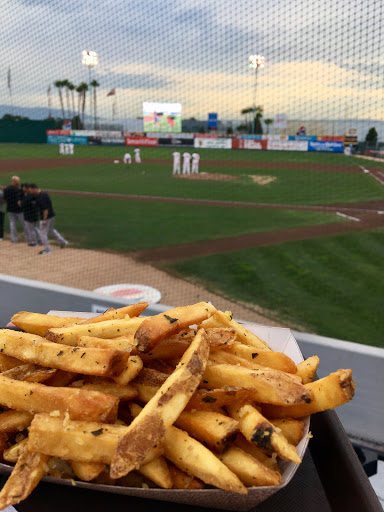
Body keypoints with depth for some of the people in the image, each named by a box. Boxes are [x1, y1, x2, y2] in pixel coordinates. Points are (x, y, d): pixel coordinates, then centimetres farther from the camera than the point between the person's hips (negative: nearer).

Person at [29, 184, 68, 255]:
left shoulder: (41, 197, -23)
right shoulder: (43, 193, 9)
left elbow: (46, 209, -26)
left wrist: (44, 220, -24)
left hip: (46, 217, -10)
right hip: (51, 215, 10)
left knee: (43, 233, 1)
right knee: (51, 229, 27)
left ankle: (47, 250, 9)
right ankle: (63, 242, 30)